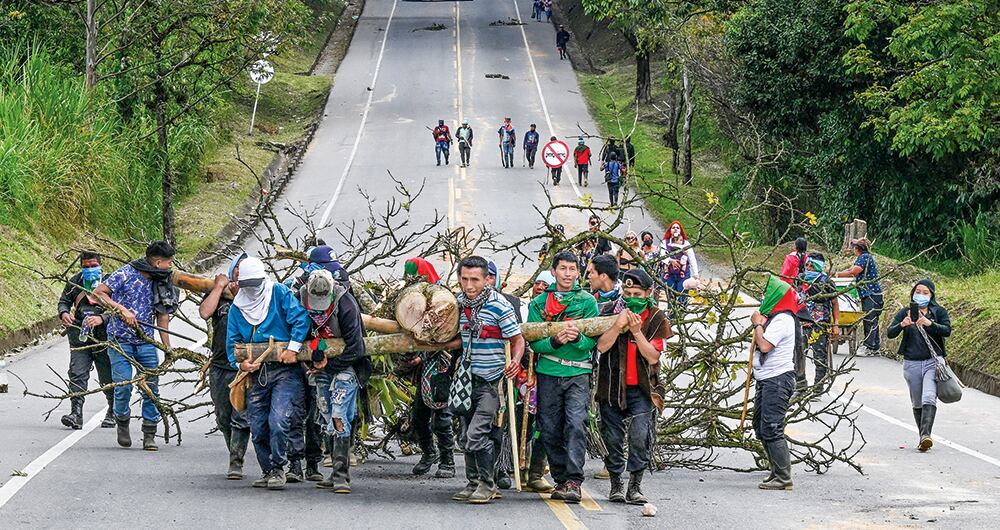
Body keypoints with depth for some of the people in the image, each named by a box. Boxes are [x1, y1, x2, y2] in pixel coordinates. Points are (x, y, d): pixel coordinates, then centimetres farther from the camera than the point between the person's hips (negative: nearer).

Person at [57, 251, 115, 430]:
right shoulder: (75, 282, 7)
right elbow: (64, 301, 17)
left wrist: (101, 318, -29)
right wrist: (64, 313, -7)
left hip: (103, 336, -2)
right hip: (80, 336, 2)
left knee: (108, 378, 8)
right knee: (77, 374, -12)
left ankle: (113, 412, 28)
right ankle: (76, 414, -17)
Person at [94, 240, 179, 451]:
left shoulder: (161, 283, 6)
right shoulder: (126, 274, -11)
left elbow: (163, 316, 14)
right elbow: (98, 293, -11)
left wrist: (168, 349, 12)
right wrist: (122, 309, -21)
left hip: (146, 341, 5)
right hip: (120, 340, -5)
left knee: (152, 387, -1)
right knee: (123, 386, -11)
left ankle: (149, 434, 9)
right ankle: (122, 421, 16)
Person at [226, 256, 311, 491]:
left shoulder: (279, 293, 0)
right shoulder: (237, 308, 12)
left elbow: (301, 318, -9)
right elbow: (232, 342, 14)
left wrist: (293, 348, -18)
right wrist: (240, 363, -5)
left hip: (285, 370, -5)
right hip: (256, 373, 5)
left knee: (278, 423, -17)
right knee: (258, 429, 5)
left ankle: (278, 469, -2)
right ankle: (267, 471, 22)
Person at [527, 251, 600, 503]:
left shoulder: (587, 301, 4)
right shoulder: (539, 303, 8)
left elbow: (593, 340, -1)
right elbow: (533, 341, 1)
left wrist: (578, 338, -23)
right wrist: (554, 341, -18)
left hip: (578, 372, -2)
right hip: (548, 374, 2)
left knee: (576, 425, -15)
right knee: (551, 431, 4)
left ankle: (574, 481, -17)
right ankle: (560, 480, 15)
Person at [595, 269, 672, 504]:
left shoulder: (657, 319, 1)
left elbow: (653, 357, -7)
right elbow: (602, 346, -9)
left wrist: (636, 331, -18)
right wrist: (618, 325, -22)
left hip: (641, 388, -1)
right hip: (612, 386, 1)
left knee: (640, 436, -14)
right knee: (612, 438, 4)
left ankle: (635, 486, -5)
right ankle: (616, 484, 19)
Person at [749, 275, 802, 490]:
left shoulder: (782, 320, -14)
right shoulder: (774, 318, 20)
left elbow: (765, 345, -23)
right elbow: (760, 345, 23)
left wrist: (758, 324, -9)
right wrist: (760, 325, 10)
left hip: (778, 379, -11)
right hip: (767, 380, 11)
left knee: (771, 429, -14)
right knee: (761, 427, 15)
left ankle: (784, 478, -13)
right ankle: (777, 472, 21)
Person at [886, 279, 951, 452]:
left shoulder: (939, 312, 5)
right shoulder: (905, 312, 8)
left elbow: (947, 330, -11)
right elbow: (890, 333, -2)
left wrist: (929, 323, -27)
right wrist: (902, 325, -23)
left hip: (933, 361, -3)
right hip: (912, 363, 3)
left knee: (929, 398, -21)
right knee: (917, 403, 8)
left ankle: (925, 435, -30)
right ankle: (924, 437, 18)